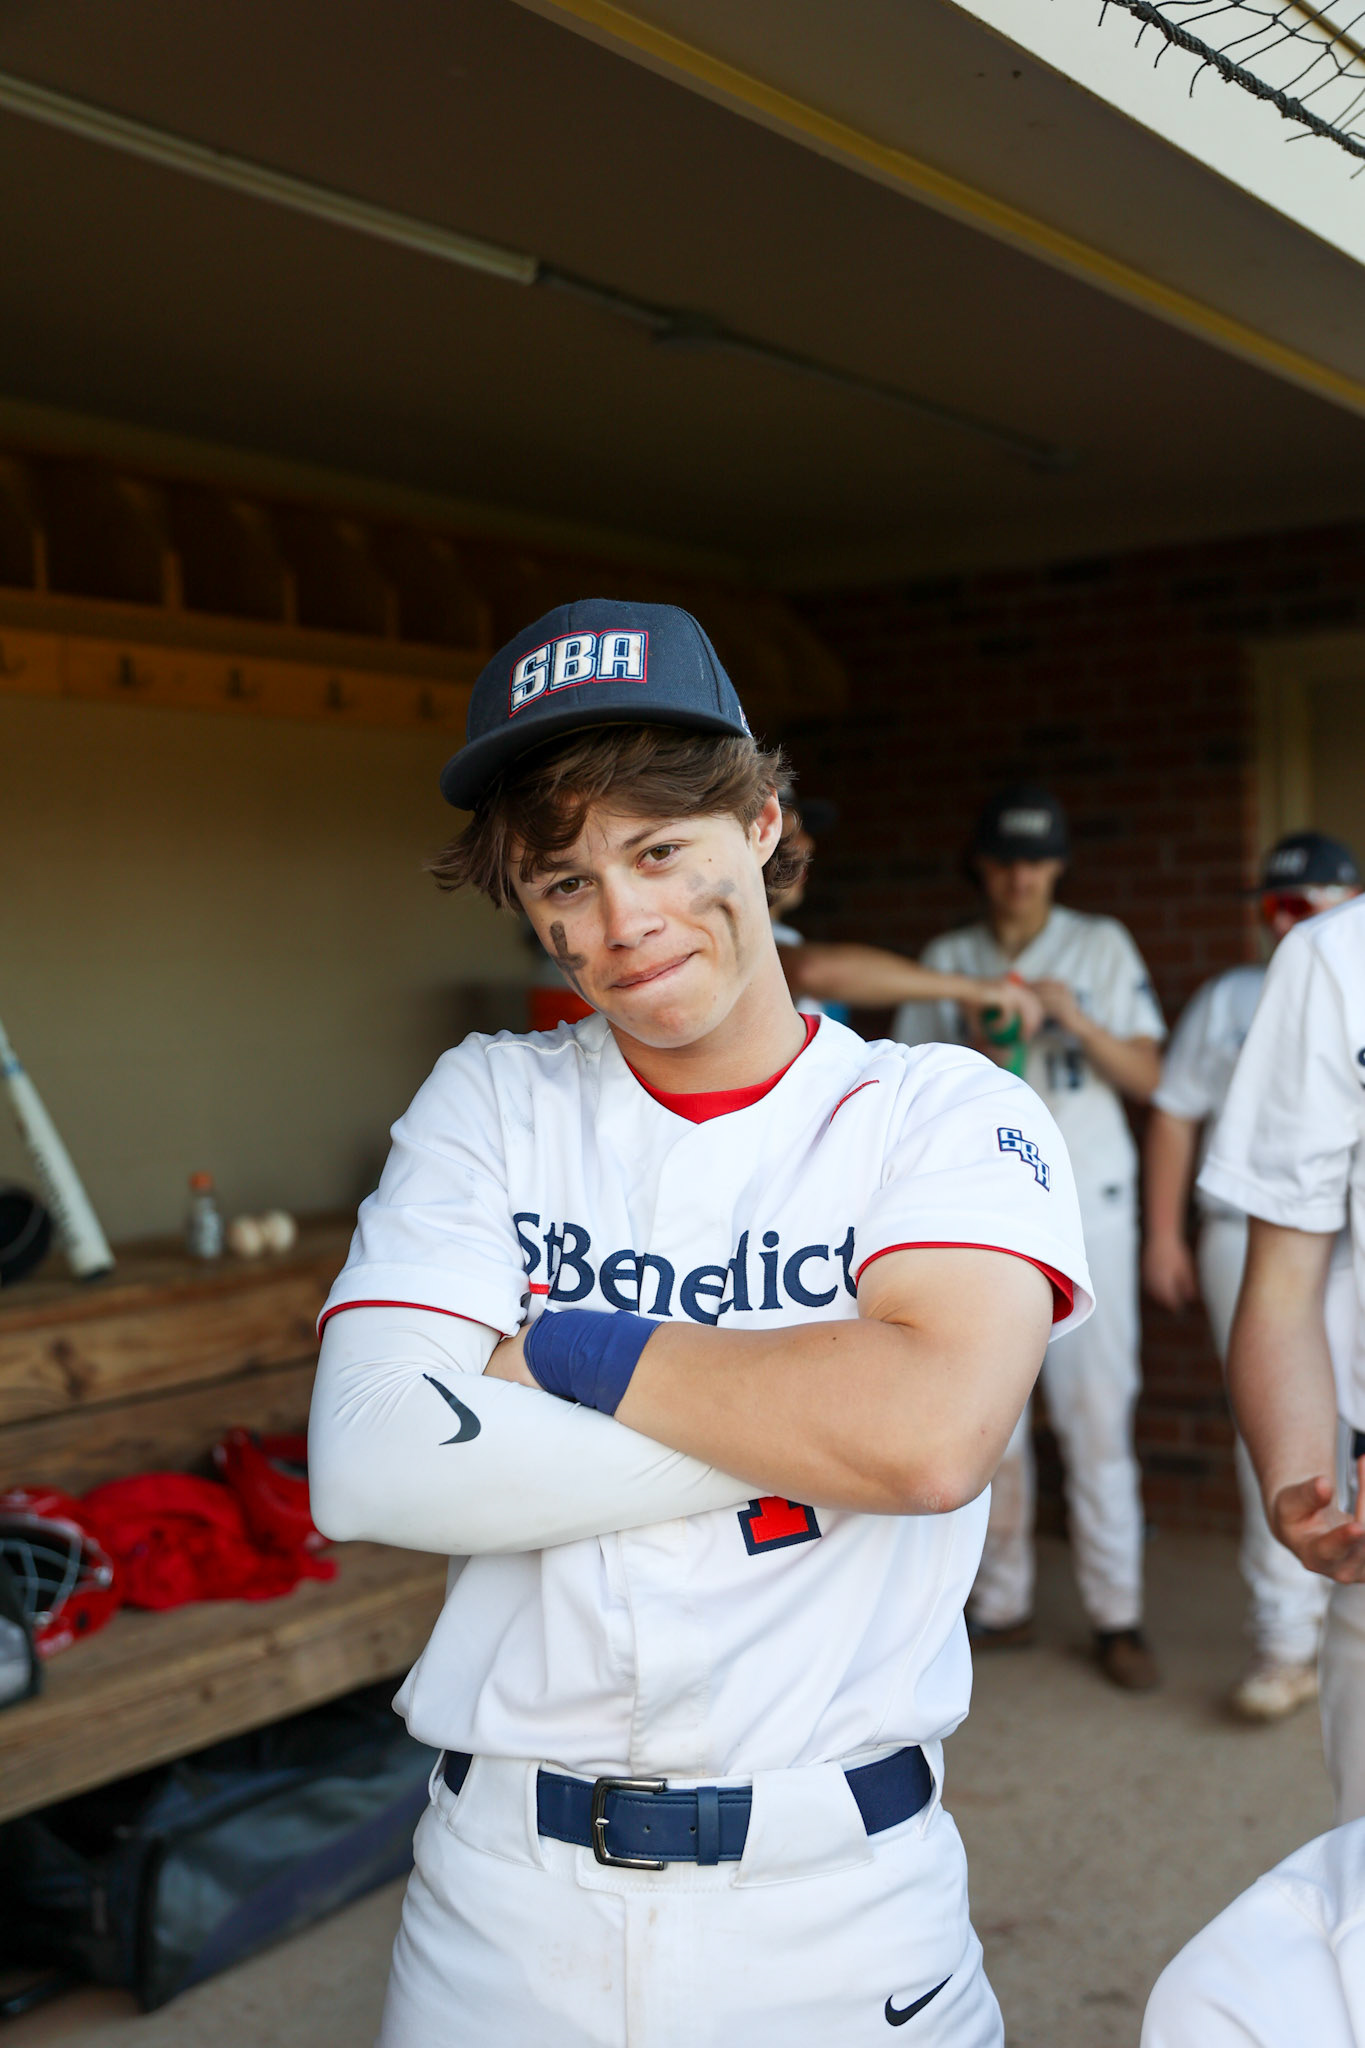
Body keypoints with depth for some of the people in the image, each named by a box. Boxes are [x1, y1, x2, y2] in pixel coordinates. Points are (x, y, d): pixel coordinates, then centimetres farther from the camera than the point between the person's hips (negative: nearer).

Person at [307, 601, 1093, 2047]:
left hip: (837, 1906, -1)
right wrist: (805, 1429, -16)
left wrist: (557, 1350, -14)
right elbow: (366, 1466, -13)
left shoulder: (947, 1113, -5)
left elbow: (932, 1432, -24)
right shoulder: (490, 1102, 1)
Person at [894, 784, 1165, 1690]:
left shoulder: (1102, 947, 7)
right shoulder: (946, 961, 10)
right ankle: (1002, 1604, 15)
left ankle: (1119, 1617, 4)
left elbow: (1147, 1076, 1)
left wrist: (1078, 1022, -15)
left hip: (1084, 1201, -2)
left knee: (1095, 1406, -5)